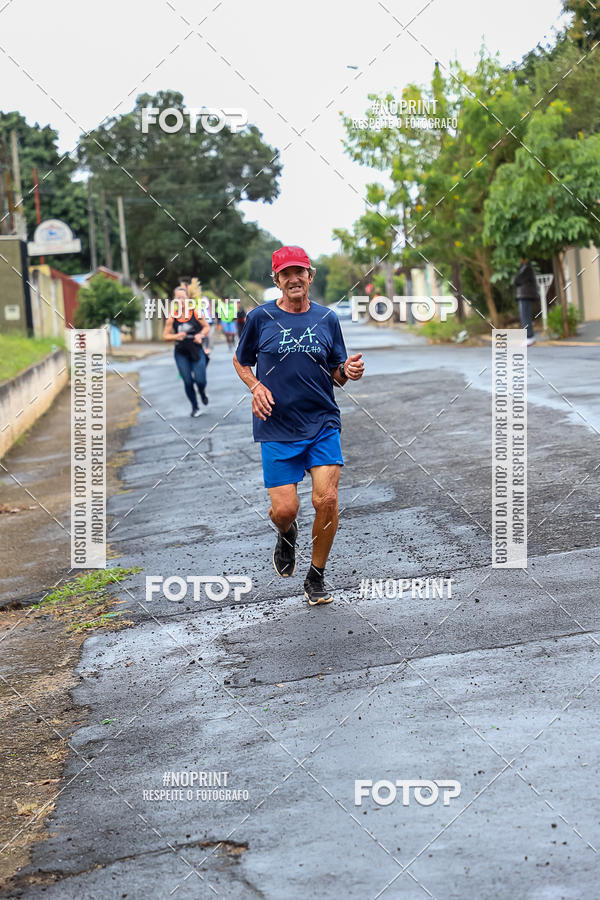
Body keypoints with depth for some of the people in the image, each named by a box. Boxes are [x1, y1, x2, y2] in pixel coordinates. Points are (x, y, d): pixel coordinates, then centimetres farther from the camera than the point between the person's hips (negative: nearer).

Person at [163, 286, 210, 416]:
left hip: (196, 351, -1)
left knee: (200, 380, -7)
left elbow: (206, 326, 9)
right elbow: (165, 336, 1)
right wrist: (176, 336, -18)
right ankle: (195, 407, 24)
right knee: (188, 382, 4)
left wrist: (201, 335, -10)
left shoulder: (195, 314, -6)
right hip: (181, 354, 1)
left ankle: (202, 393, 31)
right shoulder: (172, 318, -6)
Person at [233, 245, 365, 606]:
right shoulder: (260, 318, 1)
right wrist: (256, 387, -4)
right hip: (277, 428, -1)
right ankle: (287, 535, 31)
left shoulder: (327, 318, 7)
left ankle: (317, 576, 8)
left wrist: (349, 371, -9)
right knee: (284, 509, -9)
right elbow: (241, 361, 14)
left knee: (327, 499, -13)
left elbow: (336, 374, 13)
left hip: (323, 424, 1)